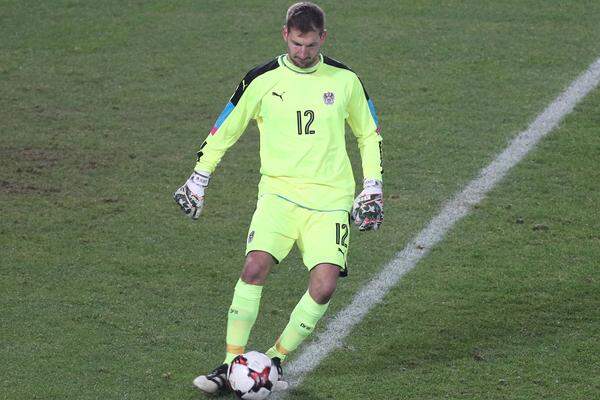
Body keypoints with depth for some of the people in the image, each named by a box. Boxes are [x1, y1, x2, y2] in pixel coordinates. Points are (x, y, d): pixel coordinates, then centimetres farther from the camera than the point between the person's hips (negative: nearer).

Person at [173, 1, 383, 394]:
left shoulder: (345, 80, 5)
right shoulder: (262, 80, 1)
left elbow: (369, 133, 19)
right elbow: (225, 130, 12)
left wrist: (373, 186, 12)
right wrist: (199, 179, 13)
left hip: (331, 199, 1)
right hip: (279, 192, -1)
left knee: (324, 285, -14)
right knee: (255, 266, -22)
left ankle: (275, 361, 3)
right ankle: (232, 364, -13)